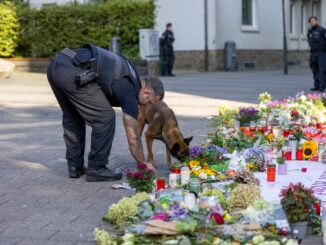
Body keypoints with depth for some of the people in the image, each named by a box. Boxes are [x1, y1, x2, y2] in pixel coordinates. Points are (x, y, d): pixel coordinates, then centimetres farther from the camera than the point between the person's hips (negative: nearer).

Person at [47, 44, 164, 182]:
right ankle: (96, 169, 10)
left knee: (72, 117, 25)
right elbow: (132, 138, 8)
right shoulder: (129, 90, 5)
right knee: (105, 118, 3)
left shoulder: (128, 74, 27)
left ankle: (75, 166, 28)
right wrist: (143, 164, 20)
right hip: (73, 73, -9)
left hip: (56, 64, 9)